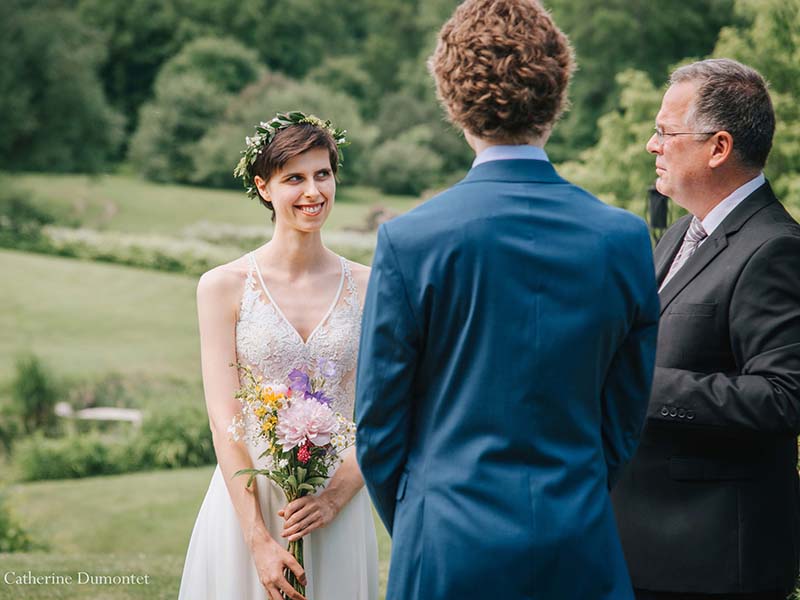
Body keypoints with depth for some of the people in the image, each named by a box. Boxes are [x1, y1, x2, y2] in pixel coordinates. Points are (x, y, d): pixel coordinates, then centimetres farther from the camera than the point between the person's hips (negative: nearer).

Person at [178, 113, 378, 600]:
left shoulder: (367, 288, 2)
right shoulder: (223, 286, -3)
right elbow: (225, 422, -8)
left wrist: (334, 498, -15)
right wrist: (259, 540, -15)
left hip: (338, 508, 2)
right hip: (246, 501, -1)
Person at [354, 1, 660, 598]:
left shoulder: (409, 242, -12)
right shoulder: (626, 240, -4)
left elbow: (378, 430, -4)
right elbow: (625, 421, 5)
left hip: (451, 550, -2)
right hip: (580, 551, 2)